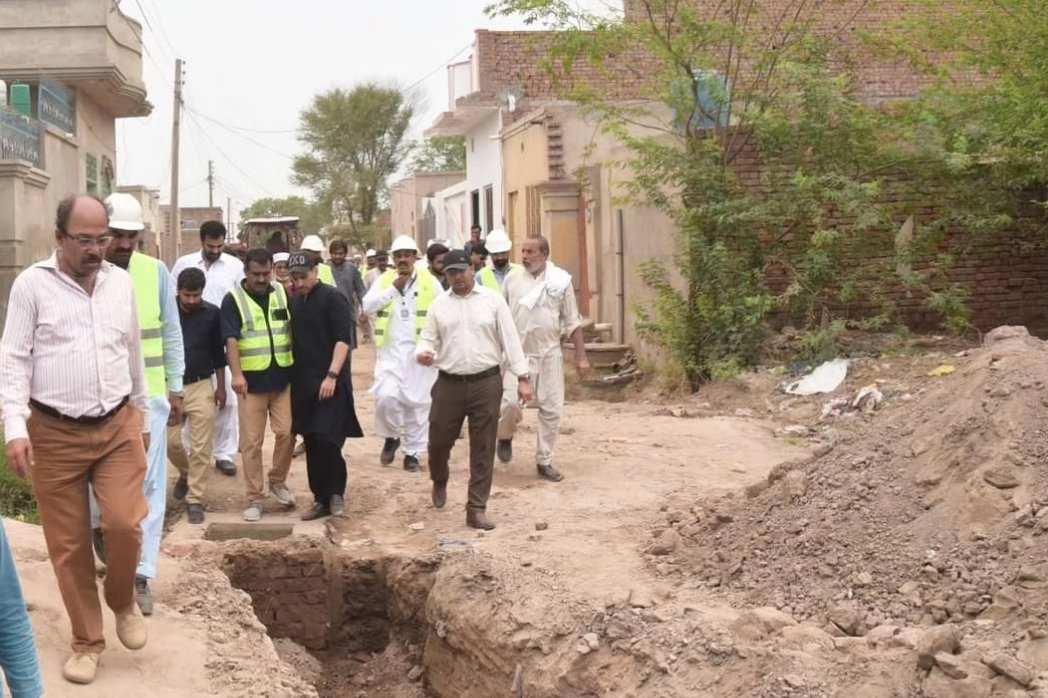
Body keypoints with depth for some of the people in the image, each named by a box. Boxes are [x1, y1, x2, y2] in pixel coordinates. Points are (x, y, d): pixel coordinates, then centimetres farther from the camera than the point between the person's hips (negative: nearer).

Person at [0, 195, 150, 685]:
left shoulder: (121, 282, 5)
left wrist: (142, 416, 19)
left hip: (118, 427, 2)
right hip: (54, 433, -2)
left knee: (125, 523, -10)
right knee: (68, 544, 4)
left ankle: (123, 600, 20)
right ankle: (87, 641, 19)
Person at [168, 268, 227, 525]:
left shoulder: (212, 313, -2)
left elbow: (218, 352, 6)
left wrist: (221, 387, 5)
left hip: (201, 386, -1)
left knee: (201, 447, -3)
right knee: (170, 441, 4)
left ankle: (195, 500, 4)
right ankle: (186, 473, 34)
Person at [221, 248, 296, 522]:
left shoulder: (282, 293, 7)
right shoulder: (233, 299, -4)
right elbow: (231, 340, -13)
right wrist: (237, 374, -25)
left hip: (282, 377, 3)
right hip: (252, 380, -3)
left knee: (286, 432, -1)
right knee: (251, 441, 1)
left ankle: (278, 480, 23)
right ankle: (255, 498, 10)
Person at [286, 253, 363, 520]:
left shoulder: (333, 298, -8)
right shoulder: (295, 302, 13)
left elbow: (343, 339, -14)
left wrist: (332, 375, -22)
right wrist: (293, 377, 13)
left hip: (330, 383, -7)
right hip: (303, 383, 7)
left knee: (326, 440, -14)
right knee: (312, 444, 8)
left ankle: (336, 493, 3)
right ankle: (322, 499, 16)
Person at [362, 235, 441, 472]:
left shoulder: (429, 281, 3)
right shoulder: (384, 280, 7)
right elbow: (367, 306, -5)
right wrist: (393, 289, -9)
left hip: (420, 351, 0)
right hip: (391, 350, 0)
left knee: (417, 402, 4)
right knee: (386, 396, -14)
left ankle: (413, 452, 16)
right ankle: (391, 436, 13)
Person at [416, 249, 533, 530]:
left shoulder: (492, 299, 1)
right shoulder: (439, 304, 7)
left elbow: (509, 339, 0)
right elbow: (429, 338, 8)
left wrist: (522, 377, -3)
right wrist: (423, 352, -17)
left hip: (486, 382, -1)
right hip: (449, 383, 1)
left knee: (483, 447, 2)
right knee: (439, 440, 7)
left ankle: (476, 508, 9)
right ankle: (439, 481, 39)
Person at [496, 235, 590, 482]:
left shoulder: (560, 280, -1)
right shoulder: (512, 280, 2)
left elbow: (572, 322, 3)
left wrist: (581, 355, -2)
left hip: (550, 353, 1)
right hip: (519, 353, -1)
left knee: (552, 409, 3)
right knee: (511, 403, -15)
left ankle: (544, 461, 16)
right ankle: (505, 436, 17)